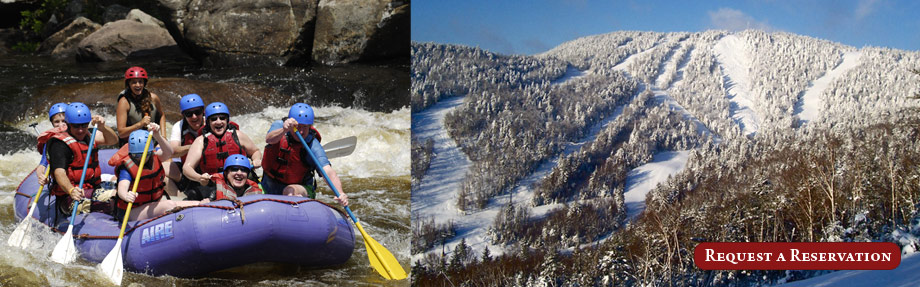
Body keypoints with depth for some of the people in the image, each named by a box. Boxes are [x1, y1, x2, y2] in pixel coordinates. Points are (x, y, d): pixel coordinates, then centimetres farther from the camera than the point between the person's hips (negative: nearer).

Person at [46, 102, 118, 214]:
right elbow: (59, 172, -23)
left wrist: (102, 127, -13)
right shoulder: (60, 144, -10)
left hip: (93, 189, 9)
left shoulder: (88, 135, 17)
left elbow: (113, 140, 9)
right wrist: (71, 190, -43)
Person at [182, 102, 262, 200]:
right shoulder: (201, 141, 6)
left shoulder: (237, 135, 10)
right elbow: (187, 168, -4)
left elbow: (255, 152, 26)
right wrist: (199, 178, -26)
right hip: (210, 185, -1)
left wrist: (256, 160, 0)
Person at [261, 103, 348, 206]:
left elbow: (329, 172, -32)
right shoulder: (279, 126, -13)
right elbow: (269, 140, -35)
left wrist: (340, 193, -52)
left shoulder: (313, 146, -22)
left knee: (290, 191, -33)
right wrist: (284, 130, -58)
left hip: (300, 189, -4)